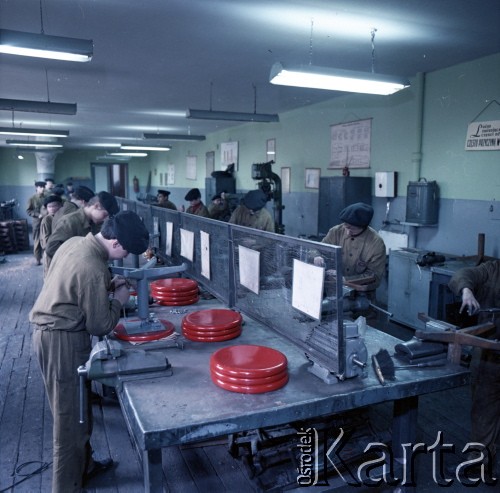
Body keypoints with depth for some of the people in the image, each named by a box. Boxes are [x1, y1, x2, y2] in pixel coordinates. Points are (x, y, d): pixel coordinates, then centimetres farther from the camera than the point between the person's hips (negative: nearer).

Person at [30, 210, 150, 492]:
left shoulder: (77, 242, 1)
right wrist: (118, 300, -3)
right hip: (64, 340, -10)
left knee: (76, 407, 23)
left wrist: (108, 285, 7)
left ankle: (83, 466, 40)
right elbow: (100, 326, -18)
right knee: (71, 415, 5)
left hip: (49, 331, 10)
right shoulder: (93, 269, -27)